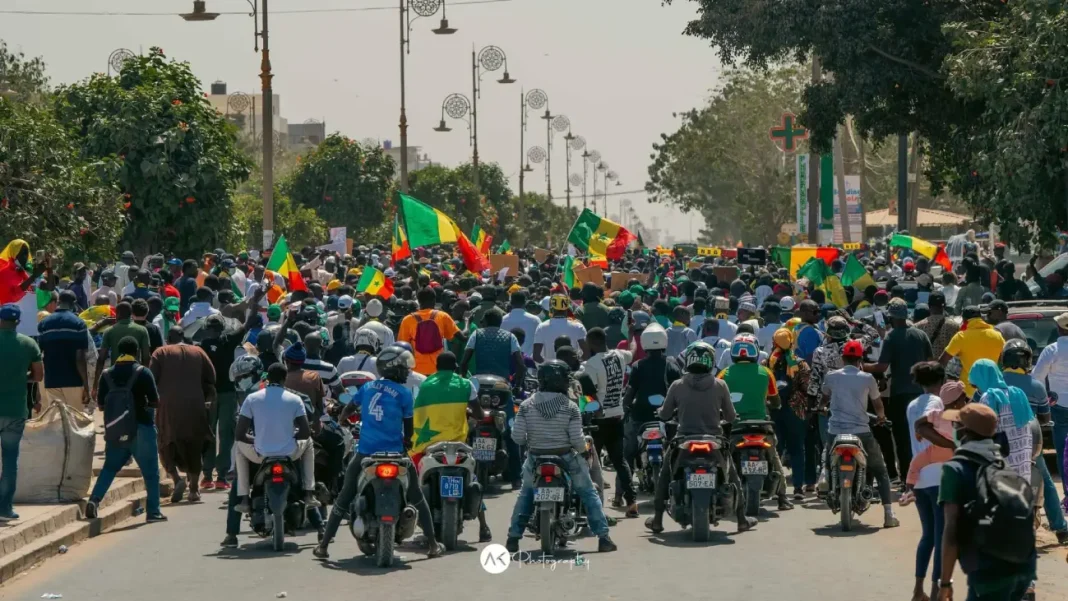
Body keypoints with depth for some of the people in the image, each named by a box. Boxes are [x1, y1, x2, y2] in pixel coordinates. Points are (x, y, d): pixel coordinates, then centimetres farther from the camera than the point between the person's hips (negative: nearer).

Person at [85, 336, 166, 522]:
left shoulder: (107, 374, 2)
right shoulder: (142, 373, -8)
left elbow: (101, 404, 5)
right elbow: (155, 402, -9)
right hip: (141, 428, -3)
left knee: (110, 467, 15)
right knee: (150, 472, 6)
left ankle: (94, 499, -3)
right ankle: (153, 511, 6)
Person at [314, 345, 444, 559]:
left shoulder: (368, 387, 7)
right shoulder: (403, 393, -6)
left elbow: (348, 409, 20)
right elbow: (409, 429, 1)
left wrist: (341, 420, 42)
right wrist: (406, 440, 22)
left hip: (365, 452, 3)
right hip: (394, 453, -3)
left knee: (344, 498, 13)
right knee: (417, 497, 13)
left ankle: (324, 545, 10)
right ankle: (432, 544, 13)